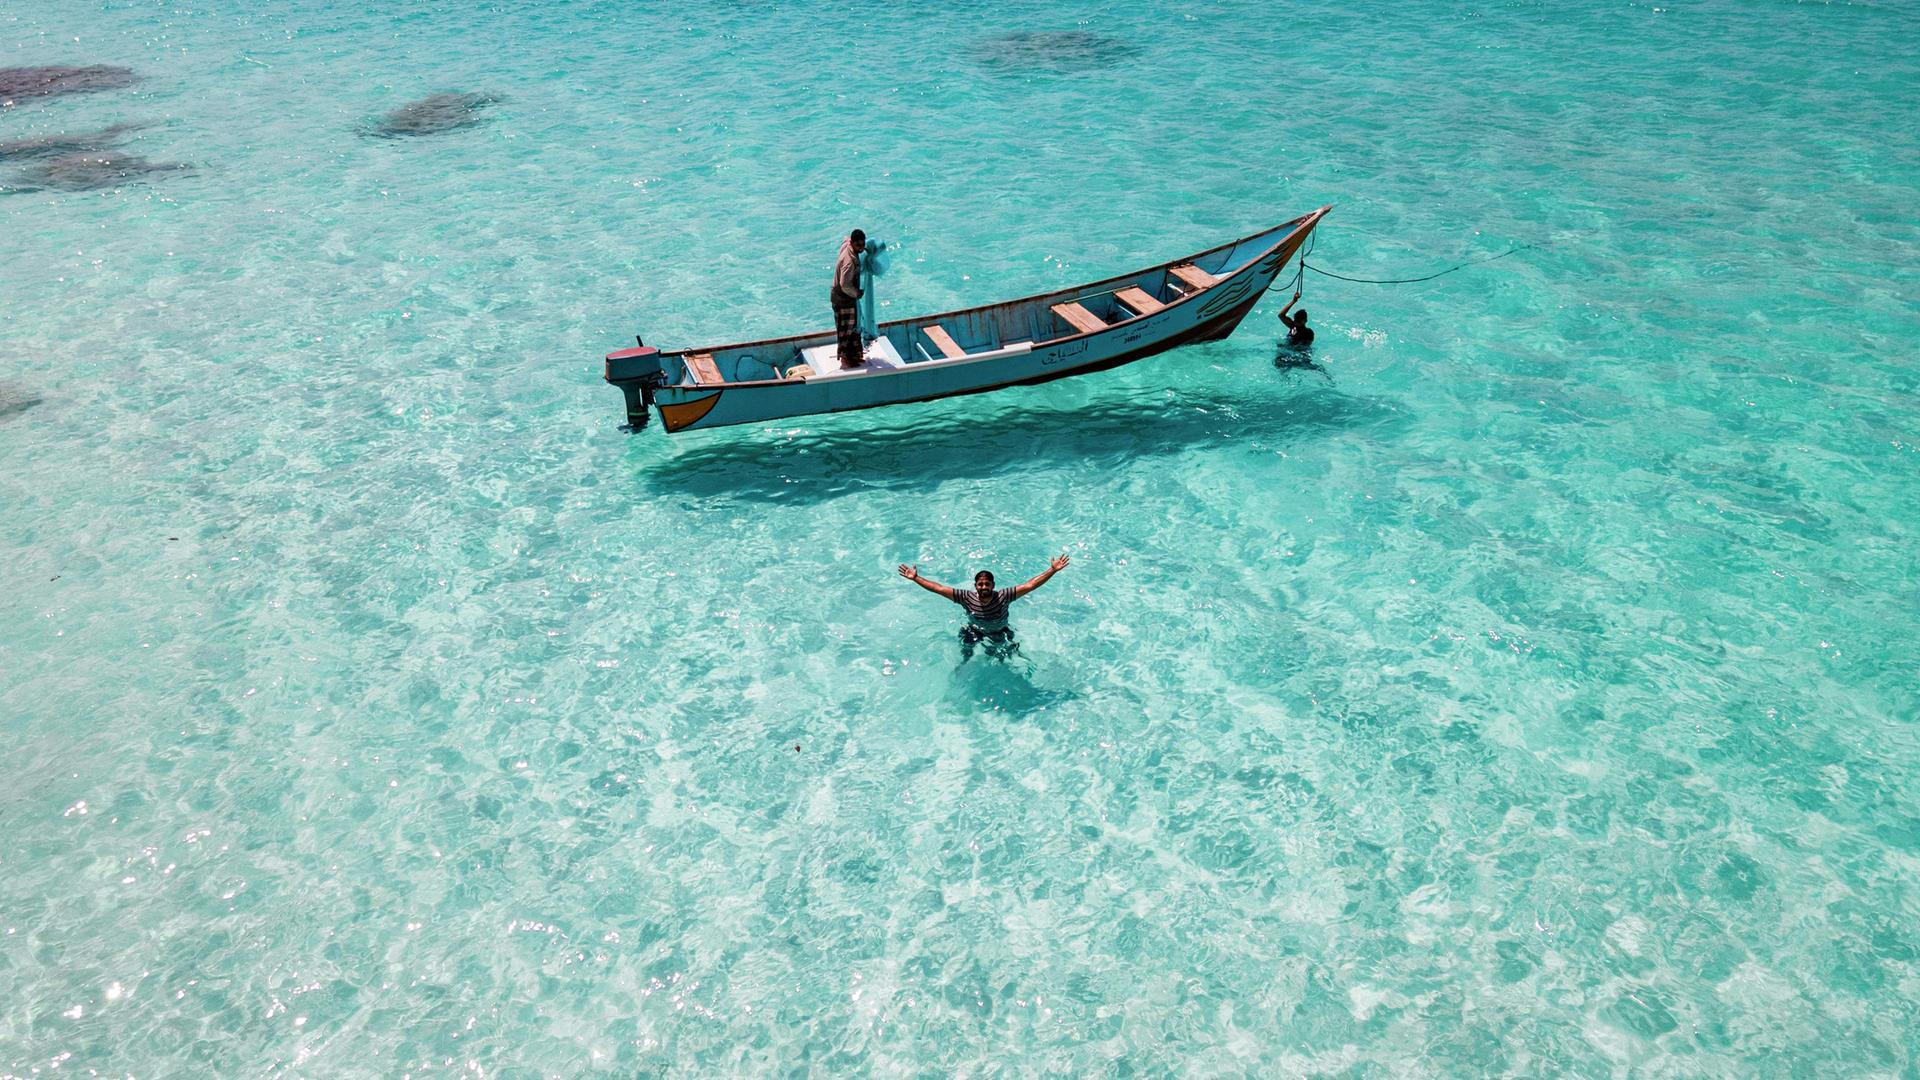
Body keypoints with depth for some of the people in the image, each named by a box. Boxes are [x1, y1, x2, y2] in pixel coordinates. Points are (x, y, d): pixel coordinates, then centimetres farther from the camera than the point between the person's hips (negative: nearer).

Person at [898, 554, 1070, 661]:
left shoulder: (1003, 596, -29)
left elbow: (1030, 585, -34)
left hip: (1000, 634, 0)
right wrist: (916, 579, -32)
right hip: (974, 633, 1)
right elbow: (939, 589, -26)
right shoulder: (967, 597, -26)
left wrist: (1053, 570, -43)